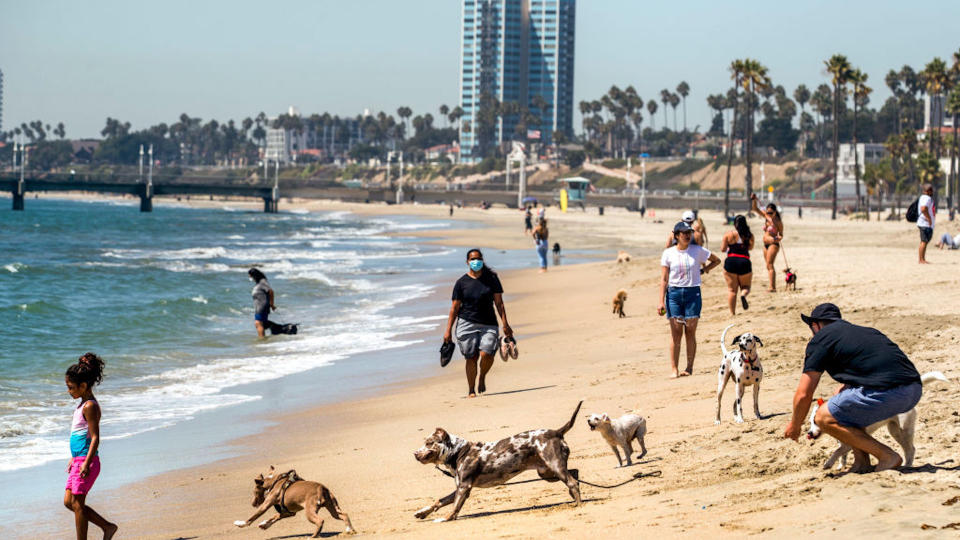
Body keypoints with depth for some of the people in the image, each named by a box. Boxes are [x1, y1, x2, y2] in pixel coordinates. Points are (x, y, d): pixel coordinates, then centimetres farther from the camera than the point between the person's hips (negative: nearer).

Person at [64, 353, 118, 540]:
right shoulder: (82, 404, 14)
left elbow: (95, 438, -20)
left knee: (77, 503, -4)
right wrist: (73, 460, 26)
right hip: (78, 460, 10)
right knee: (69, 502, 12)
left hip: (86, 461, -10)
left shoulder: (90, 407, -16)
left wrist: (86, 463, -24)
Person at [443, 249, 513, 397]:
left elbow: (499, 303, 4)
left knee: (486, 354, -17)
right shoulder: (461, 282, 4)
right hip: (467, 323, 0)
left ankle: (482, 377, 13)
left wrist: (505, 324, -3)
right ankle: (471, 390, 12)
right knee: (471, 358, -2)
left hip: (488, 324, 0)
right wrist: (448, 330, 2)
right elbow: (455, 308, 5)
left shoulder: (491, 278, 5)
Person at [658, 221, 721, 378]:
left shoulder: (698, 251, 3)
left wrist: (704, 270, 5)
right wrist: (661, 302, -4)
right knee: (676, 333, -3)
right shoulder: (668, 253, 2)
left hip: (693, 293, 0)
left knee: (690, 332, -1)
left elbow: (716, 260, 19)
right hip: (674, 294, 0)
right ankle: (674, 369, -1)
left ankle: (689, 368, 6)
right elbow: (664, 279, 2)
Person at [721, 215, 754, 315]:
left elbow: (723, 249, 1)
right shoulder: (749, 235, 1)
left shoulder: (728, 234, -3)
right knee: (746, 287, 18)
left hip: (730, 262, -1)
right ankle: (744, 295, -17)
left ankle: (732, 313, 4)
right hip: (744, 263, 1)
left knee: (732, 290, 8)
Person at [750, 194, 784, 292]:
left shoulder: (778, 222, -12)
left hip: (773, 244, -8)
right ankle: (773, 286, 16)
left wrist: (778, 238, -27)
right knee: (768, 266, 10)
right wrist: (754, 200, -8)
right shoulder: (767, 216, 5)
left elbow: (781, 235, -6)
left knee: (770, 265, -17)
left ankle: (772, 287, -24)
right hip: (766, 245, 8)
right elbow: (756, 209, 6)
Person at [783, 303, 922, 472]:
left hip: (885, 394, -8)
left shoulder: (820, 339, 9)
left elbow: (803, 394, 7)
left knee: (823, 418, 6)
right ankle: (861, 459, 19)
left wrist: (795, 425, 25)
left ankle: (887, 456, 0)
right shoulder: (864, 331, 31)